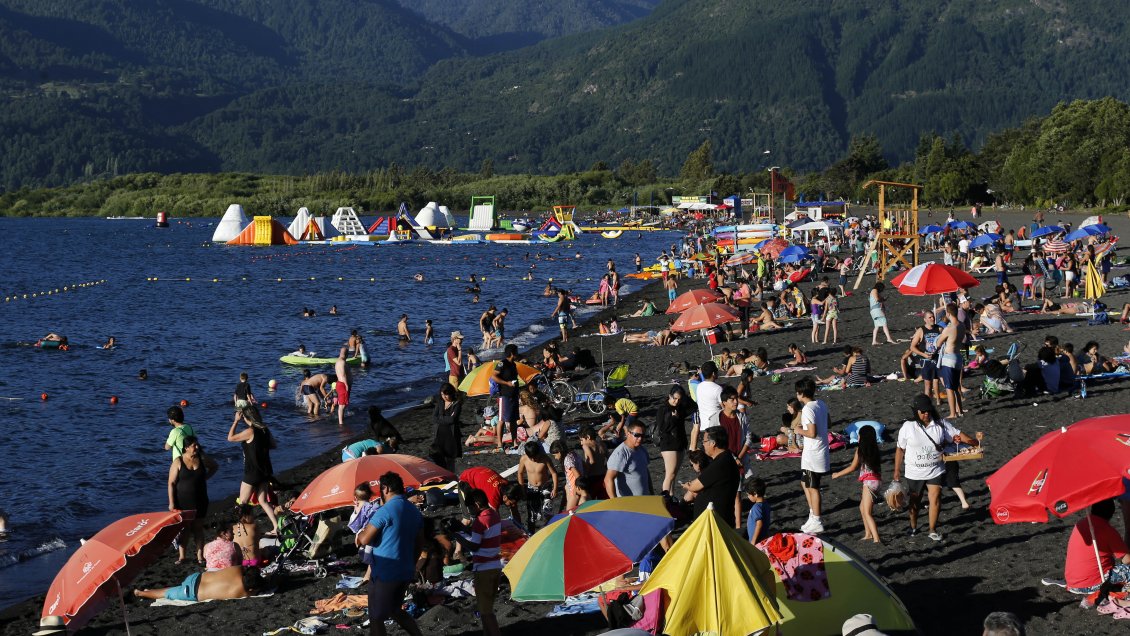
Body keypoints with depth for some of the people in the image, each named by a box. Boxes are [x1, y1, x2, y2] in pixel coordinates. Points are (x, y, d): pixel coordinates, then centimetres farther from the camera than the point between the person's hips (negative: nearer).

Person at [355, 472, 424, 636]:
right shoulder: (415, 511, 7)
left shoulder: (385, 511, -17)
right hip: (406, 572, 8)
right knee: (395, 610, 26)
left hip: (385, 573, -8)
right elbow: (418, 542, 15)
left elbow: (364, 540, -18)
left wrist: (359, 535, 4)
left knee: (376, 618, 1)